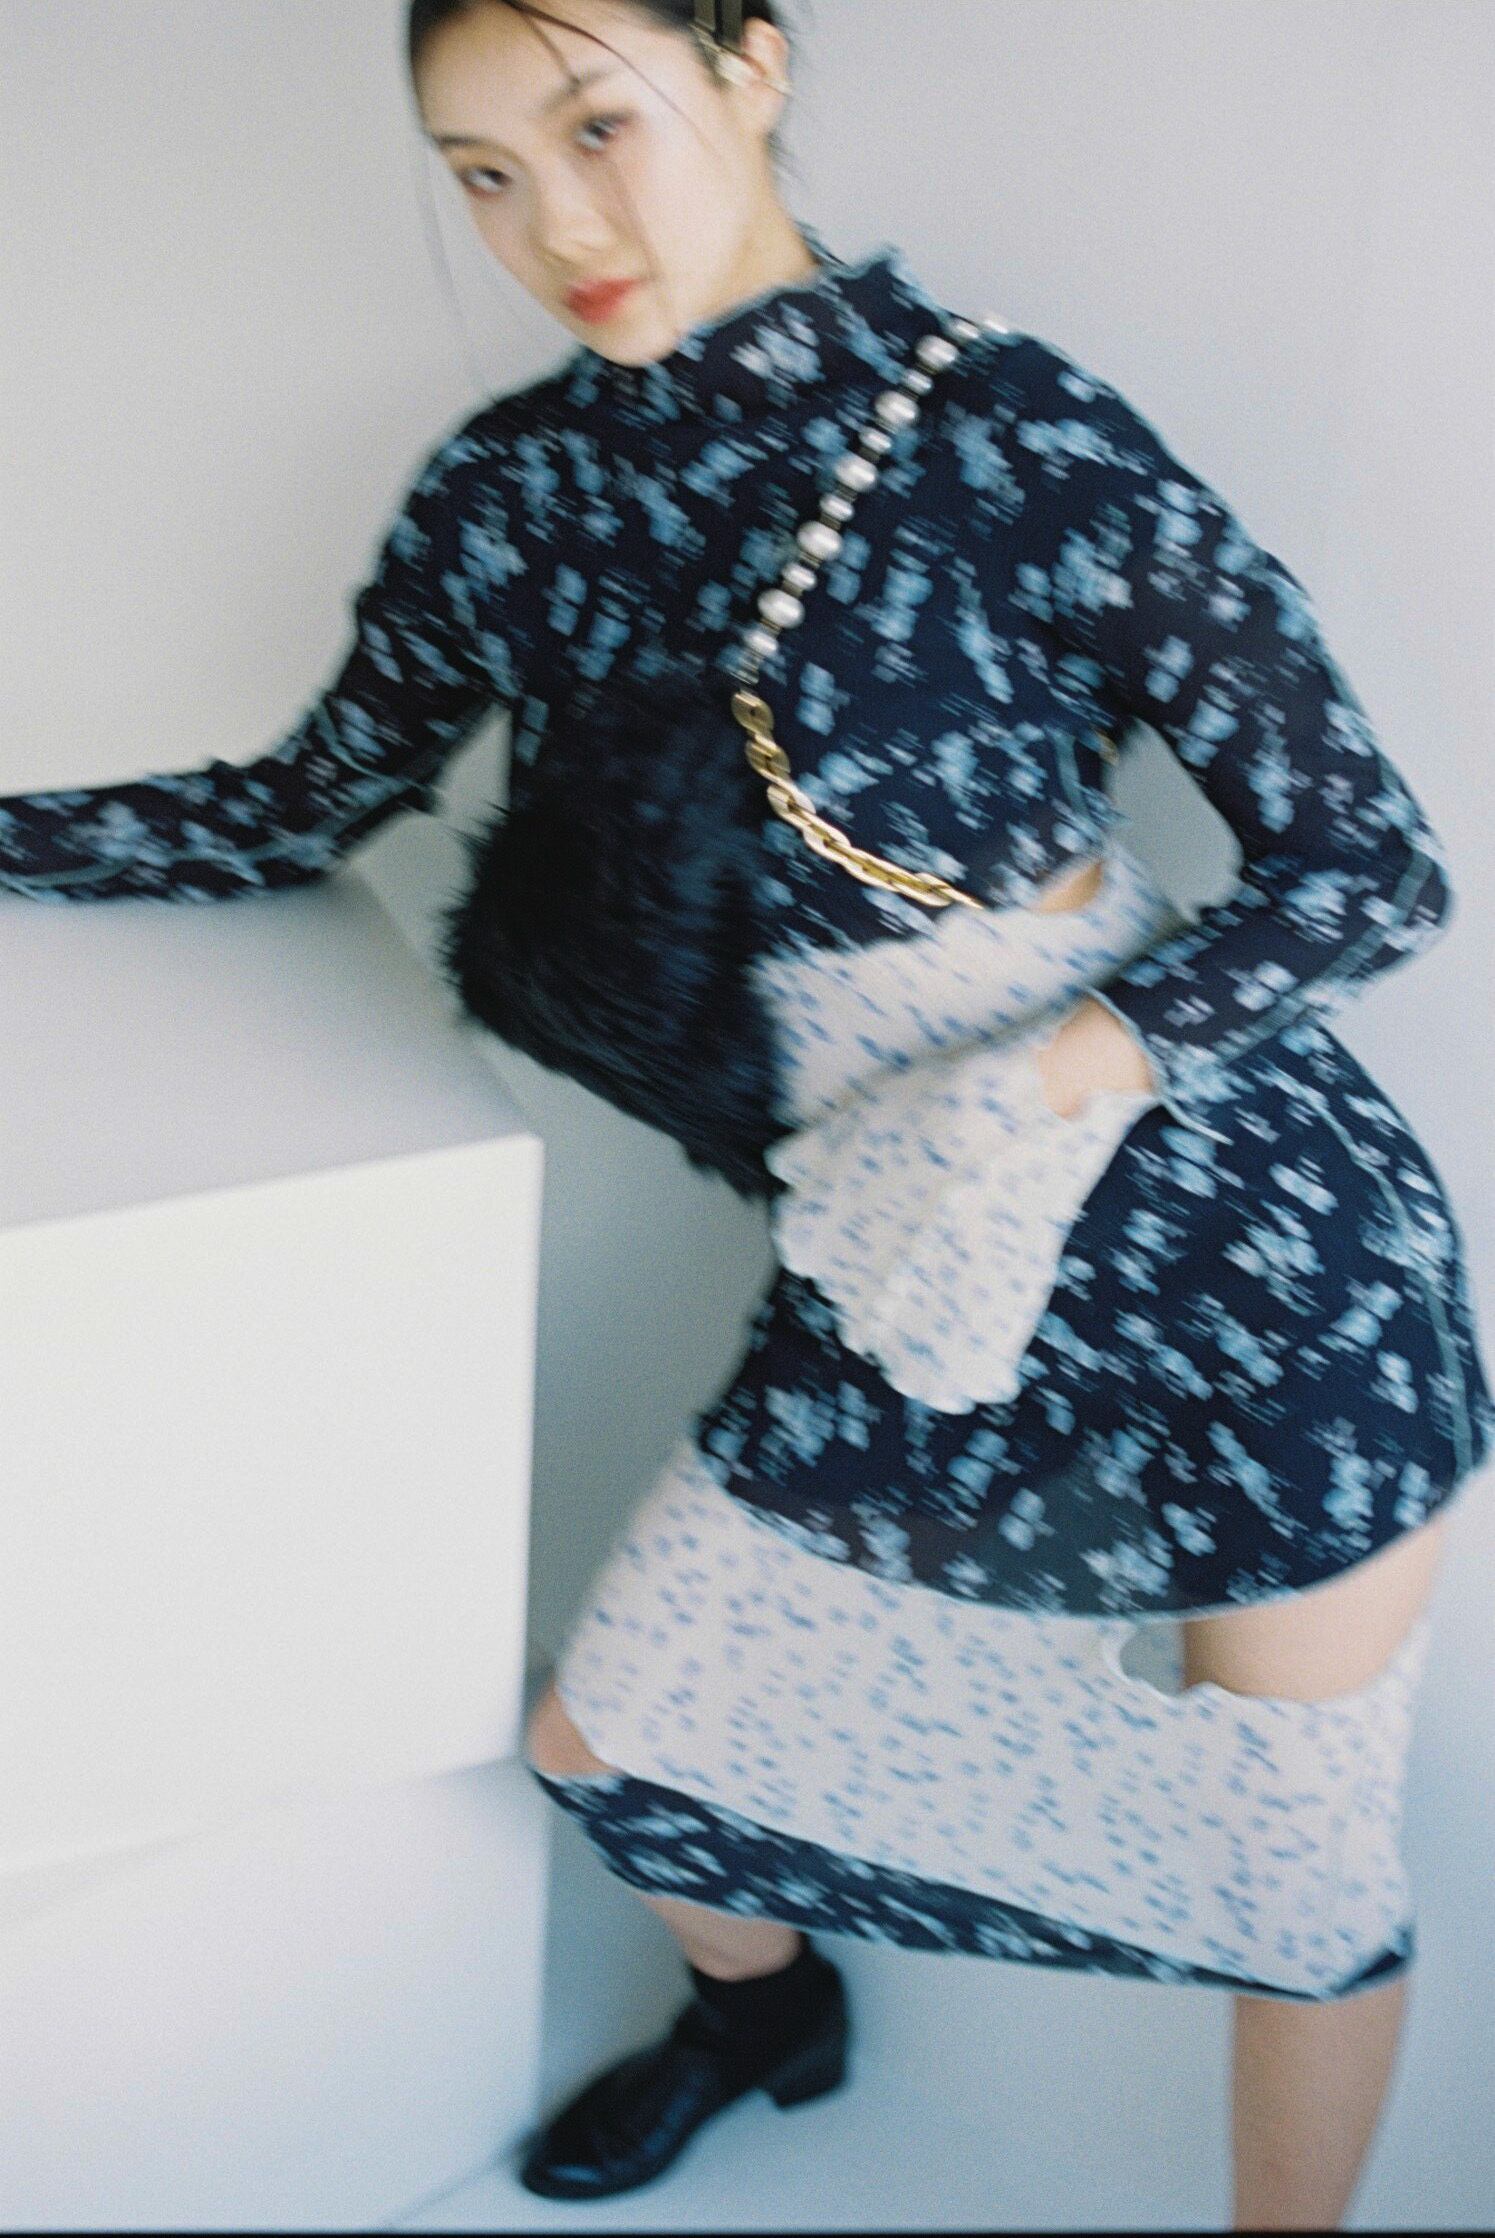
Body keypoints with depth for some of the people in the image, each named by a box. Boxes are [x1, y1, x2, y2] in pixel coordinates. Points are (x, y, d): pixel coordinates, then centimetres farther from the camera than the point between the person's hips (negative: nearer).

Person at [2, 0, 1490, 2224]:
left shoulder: (1019, 440, -16)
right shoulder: (517, 497, 0)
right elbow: (303, 809, 14)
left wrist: (1051, 1083, -24)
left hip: (1258, 1263, -4)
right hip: (896, 1284, 5)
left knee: (1301, 1879, 8)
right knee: (607, 1748, 14)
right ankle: (762, 2001, 48)